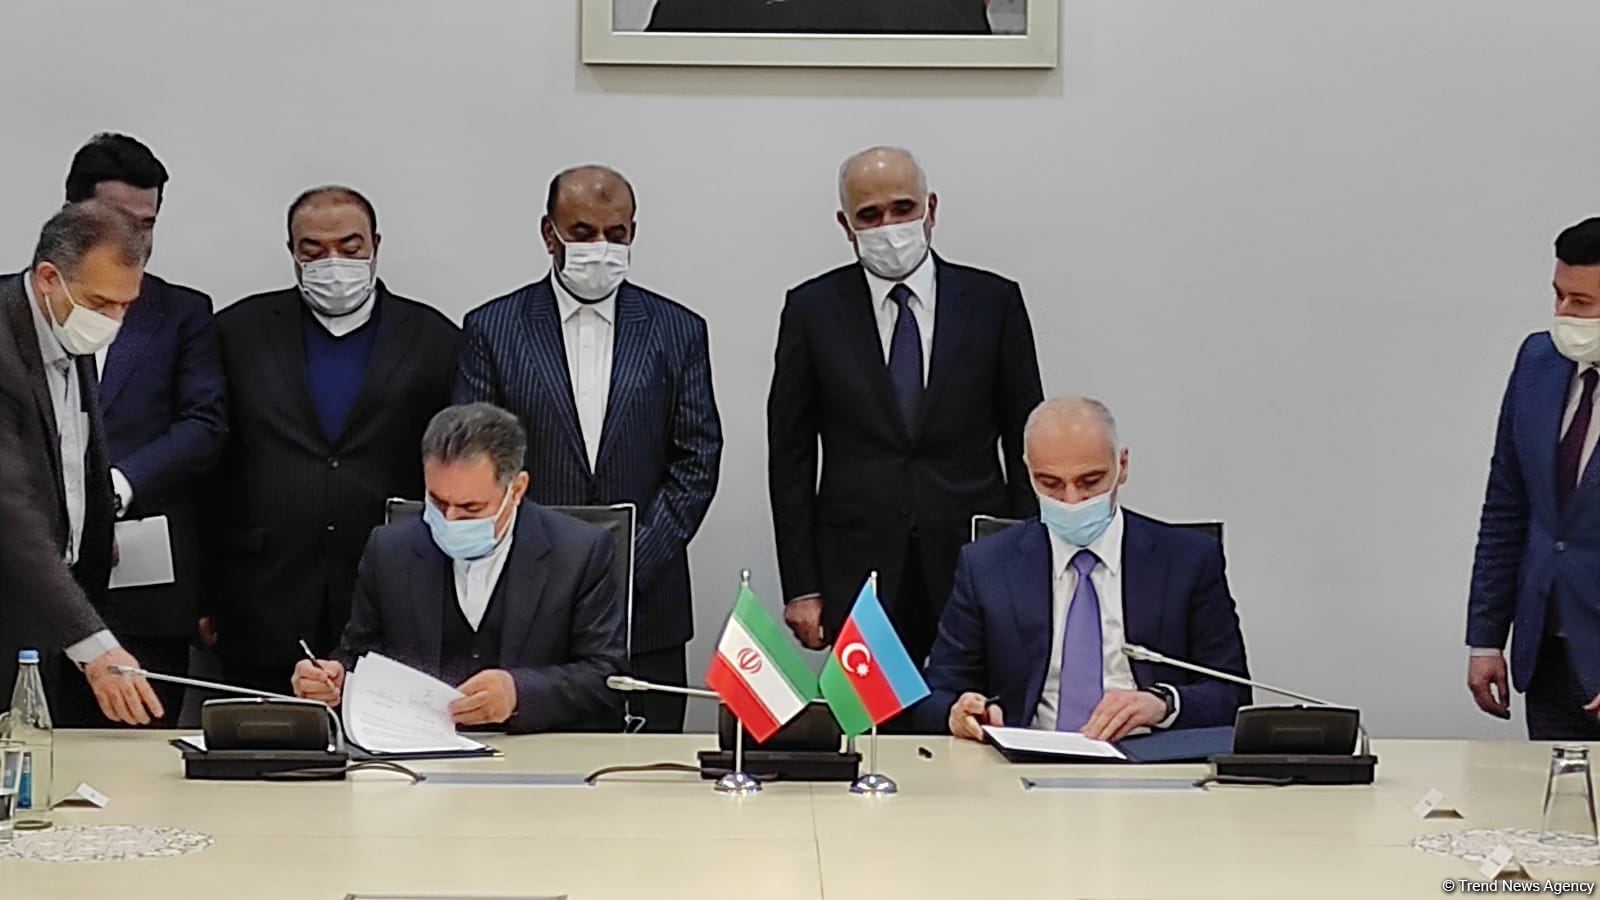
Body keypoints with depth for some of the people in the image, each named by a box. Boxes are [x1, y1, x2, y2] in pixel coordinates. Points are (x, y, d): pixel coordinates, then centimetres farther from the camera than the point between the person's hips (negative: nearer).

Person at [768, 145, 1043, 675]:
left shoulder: (993, 302, 6)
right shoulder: (812, 310, 5)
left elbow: (1025, 447, 8)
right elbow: (790, 458, 6)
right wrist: (801, 588, 0)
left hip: (975, 571, 0)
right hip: (858, 574, 0)